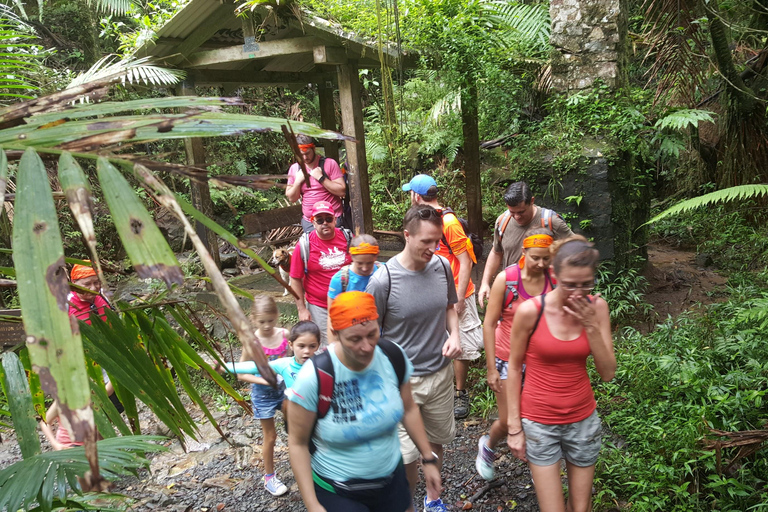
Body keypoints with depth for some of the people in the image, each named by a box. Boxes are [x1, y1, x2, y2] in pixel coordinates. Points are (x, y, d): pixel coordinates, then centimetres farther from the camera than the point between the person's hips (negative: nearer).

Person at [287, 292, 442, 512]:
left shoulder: (394, 357, -15)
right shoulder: (313, 378, -26)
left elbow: (408, 410, 1)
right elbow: (297, 443, -15)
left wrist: (428, 459, 6)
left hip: (392, 478, 3)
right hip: (336, 490, -3)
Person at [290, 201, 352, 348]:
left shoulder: (347, 237, -2)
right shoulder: (304, 245, -9)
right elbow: (295, 279, -4)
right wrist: (301, 309, -7)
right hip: (319, 307, -2)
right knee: (326, 348, 8)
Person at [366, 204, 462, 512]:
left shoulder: (442, 267, -7)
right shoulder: (383, 281, -21)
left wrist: (454, 334, -7)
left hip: (441, 373, 5)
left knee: (436, 441, 22)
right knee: (407, 457, 1)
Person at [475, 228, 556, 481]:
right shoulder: (506, 279, -14)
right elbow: (489, 324, -9)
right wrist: (491, 368, -9)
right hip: (508, 358, -2)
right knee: (507, 422, 6)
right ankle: (488, 446, 40)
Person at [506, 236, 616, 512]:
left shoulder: (596, 307, -8)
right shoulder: (530, 310, -17)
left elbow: (608, 373, -7)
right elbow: (514, 368, -7)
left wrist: (591, 325, -20)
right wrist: (514, 427, -5)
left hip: (583, 420, 3)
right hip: (539, 423, -3)